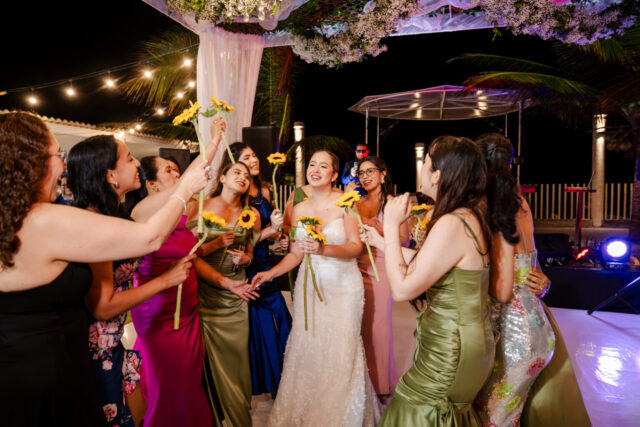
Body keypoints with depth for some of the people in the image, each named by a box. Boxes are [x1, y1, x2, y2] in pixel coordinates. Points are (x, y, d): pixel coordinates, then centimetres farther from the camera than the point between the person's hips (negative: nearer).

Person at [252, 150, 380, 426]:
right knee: (306, 349, 6)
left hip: (343, 285, -3)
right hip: (309, 285, 4)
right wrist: (271, 273, -3)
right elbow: (296, 254, 9)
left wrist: (324, 250, -27)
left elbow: (356, 247, -12)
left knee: (340, 351, 0)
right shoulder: (299, 209, 5)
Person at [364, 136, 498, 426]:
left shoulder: (452, 224, -28)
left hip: (449, 352, -9)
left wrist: (392, 225, -20)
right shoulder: (470, 216, 2)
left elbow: (402, 290, -27)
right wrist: (382, 241, 16)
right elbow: (422, 263, 10)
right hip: (462, 341, 9)